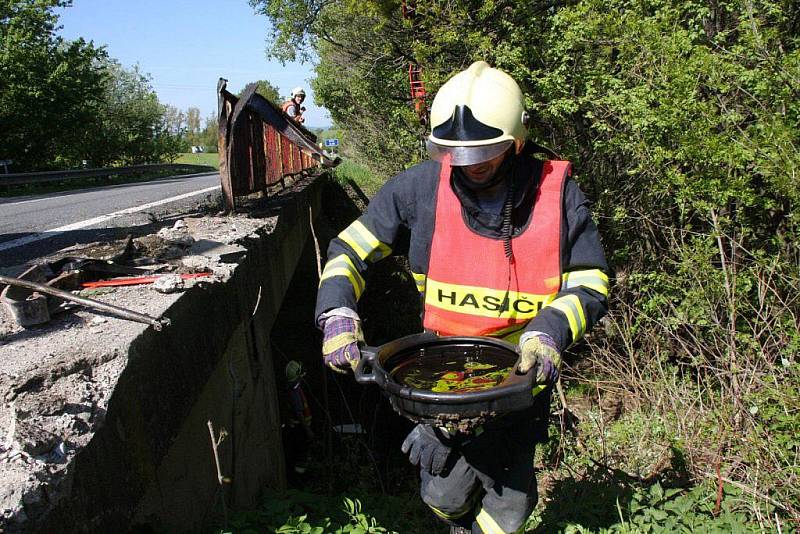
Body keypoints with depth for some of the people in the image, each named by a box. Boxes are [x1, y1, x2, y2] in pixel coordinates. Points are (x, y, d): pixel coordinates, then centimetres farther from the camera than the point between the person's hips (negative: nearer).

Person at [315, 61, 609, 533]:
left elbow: (591, 284, -8)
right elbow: (351, 248, -4)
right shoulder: (422, 186, -12)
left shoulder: (558, 194, -14)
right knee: (444, 494, 15)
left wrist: (550, 329, -28)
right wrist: (337, 312, -21)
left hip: (522, 371, 0)